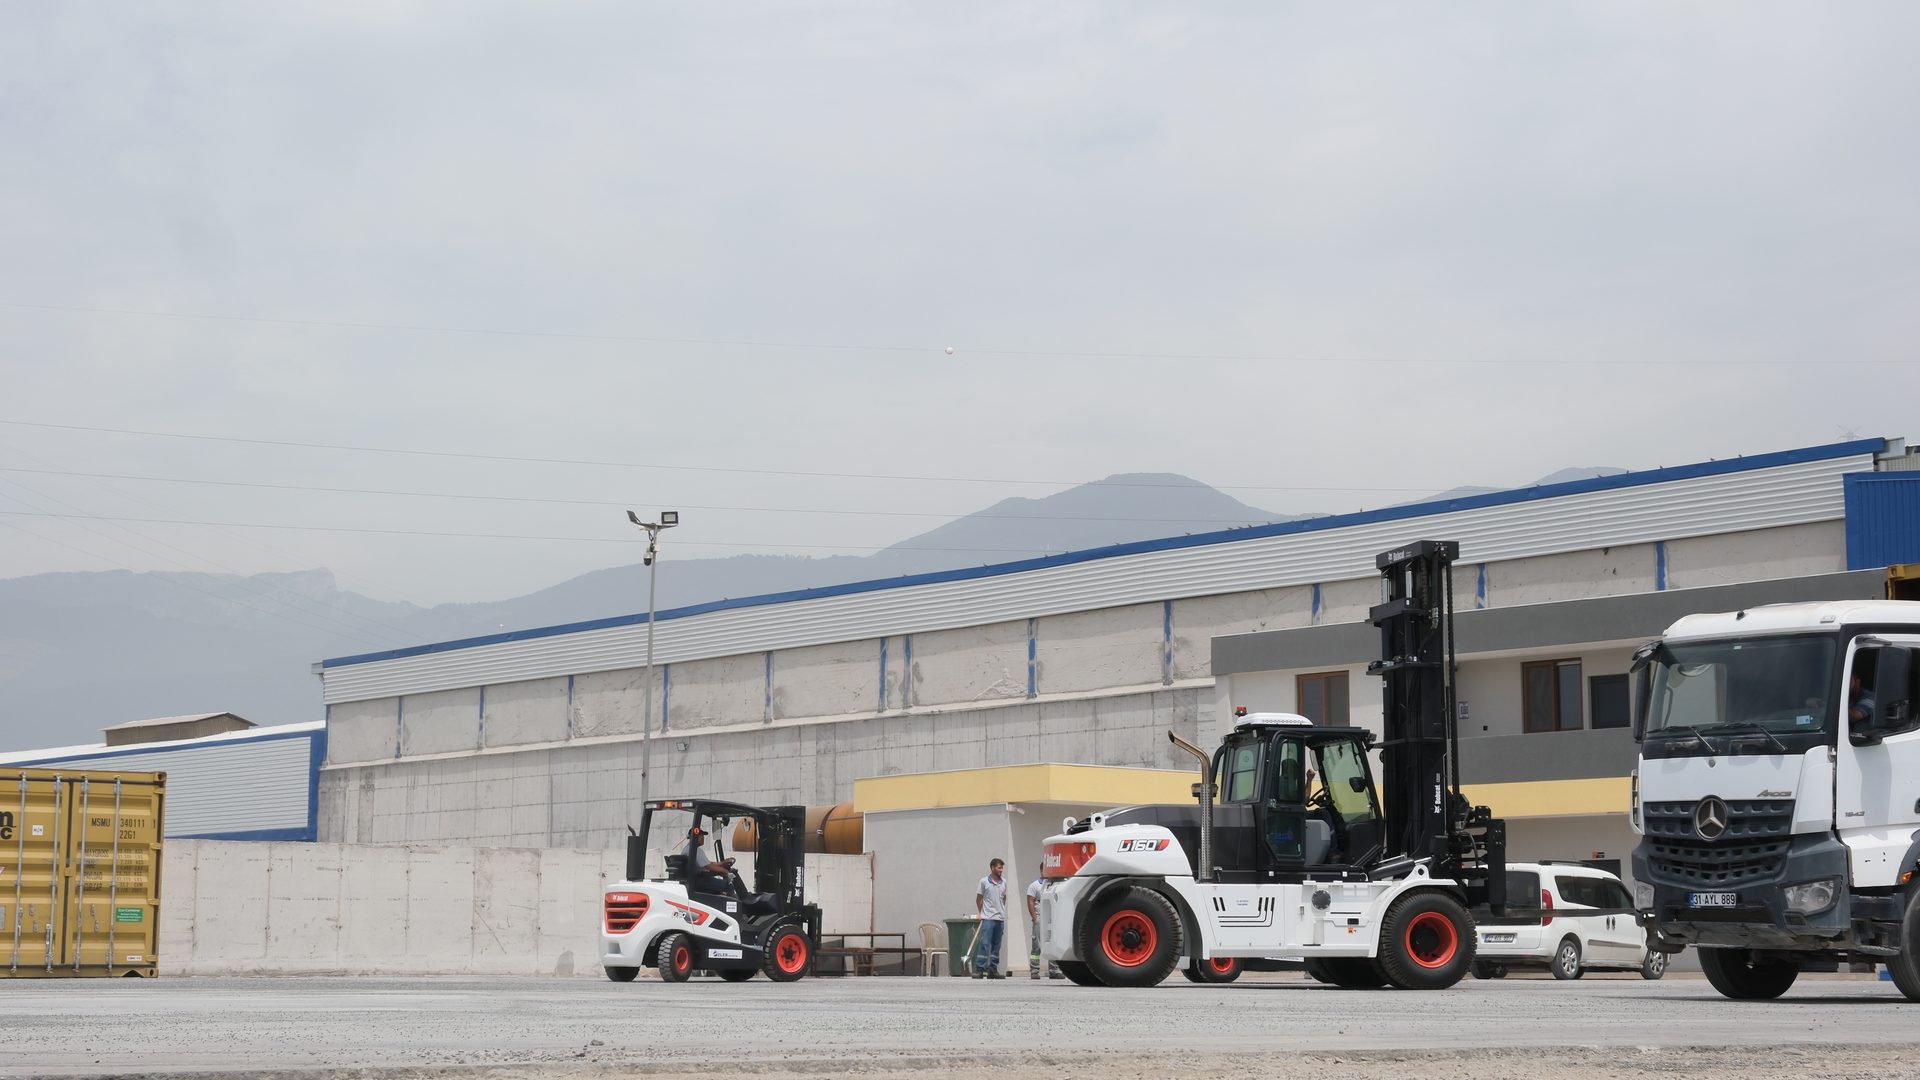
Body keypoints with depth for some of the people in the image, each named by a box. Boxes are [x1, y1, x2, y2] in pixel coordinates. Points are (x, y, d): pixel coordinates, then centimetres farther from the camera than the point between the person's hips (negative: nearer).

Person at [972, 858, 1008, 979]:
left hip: (1000, 918, 5)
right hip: (988, 919, -5)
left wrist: (1001, 910, 14)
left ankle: (993, 970, 15)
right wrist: (982, 913, 3)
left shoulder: (1004, 882, 8)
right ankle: (979, 970, -12)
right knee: (984, 944, -12)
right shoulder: (984, 881, -5)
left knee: (996, 946, 9)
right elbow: (978, 899, 2)